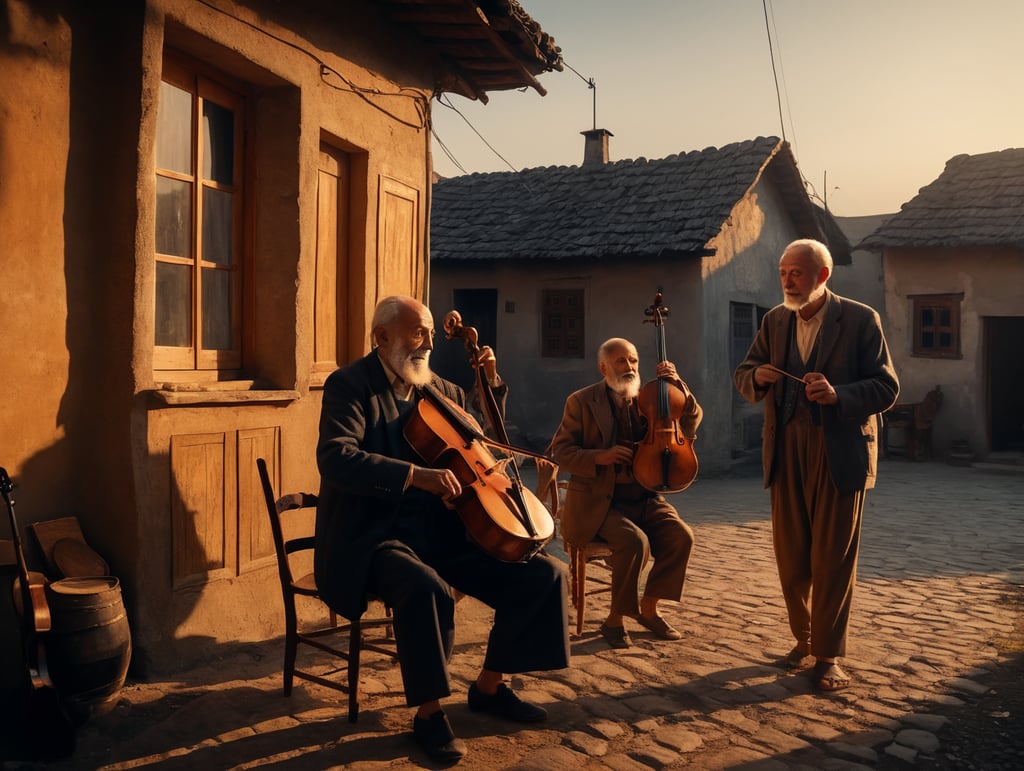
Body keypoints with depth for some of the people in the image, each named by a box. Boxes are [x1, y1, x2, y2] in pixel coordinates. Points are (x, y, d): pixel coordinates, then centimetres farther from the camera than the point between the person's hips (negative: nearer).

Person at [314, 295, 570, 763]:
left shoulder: (440, 389, 13)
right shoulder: (350, 384, -6)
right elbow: (335, 459, -23)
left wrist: (492, 383, 11)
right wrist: (416, 474, -33)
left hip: (441, 531, 7)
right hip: (375, 537, -6)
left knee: (543, 574, -5)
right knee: (427, 589, -38)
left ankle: (489, 686, 13)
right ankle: (429, 713, -13)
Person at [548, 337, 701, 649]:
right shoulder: (581, 401, -2)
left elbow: (691, 424, 8)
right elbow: (559, 451, -4)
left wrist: (677, 385, -7)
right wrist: (600, 457, -21)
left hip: (644, 499, 5)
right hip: (599, 502, -4)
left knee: (681, 537, -18)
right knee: (635, 542, -30)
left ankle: (648, 609, 4)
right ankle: (615, 620, -7)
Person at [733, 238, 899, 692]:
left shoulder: (860, 319, -5)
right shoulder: (775, 320, 9)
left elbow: (886, 387, -7)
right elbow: (743, 376, 12)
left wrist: (838, 395, -25)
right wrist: (757, 376, -11)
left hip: (840, 454, -4)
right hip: (787, 454, 4)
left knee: (833, 559, 3)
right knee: (790, 556, 11)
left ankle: (828, 656, 15)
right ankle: (804, 638, 30)